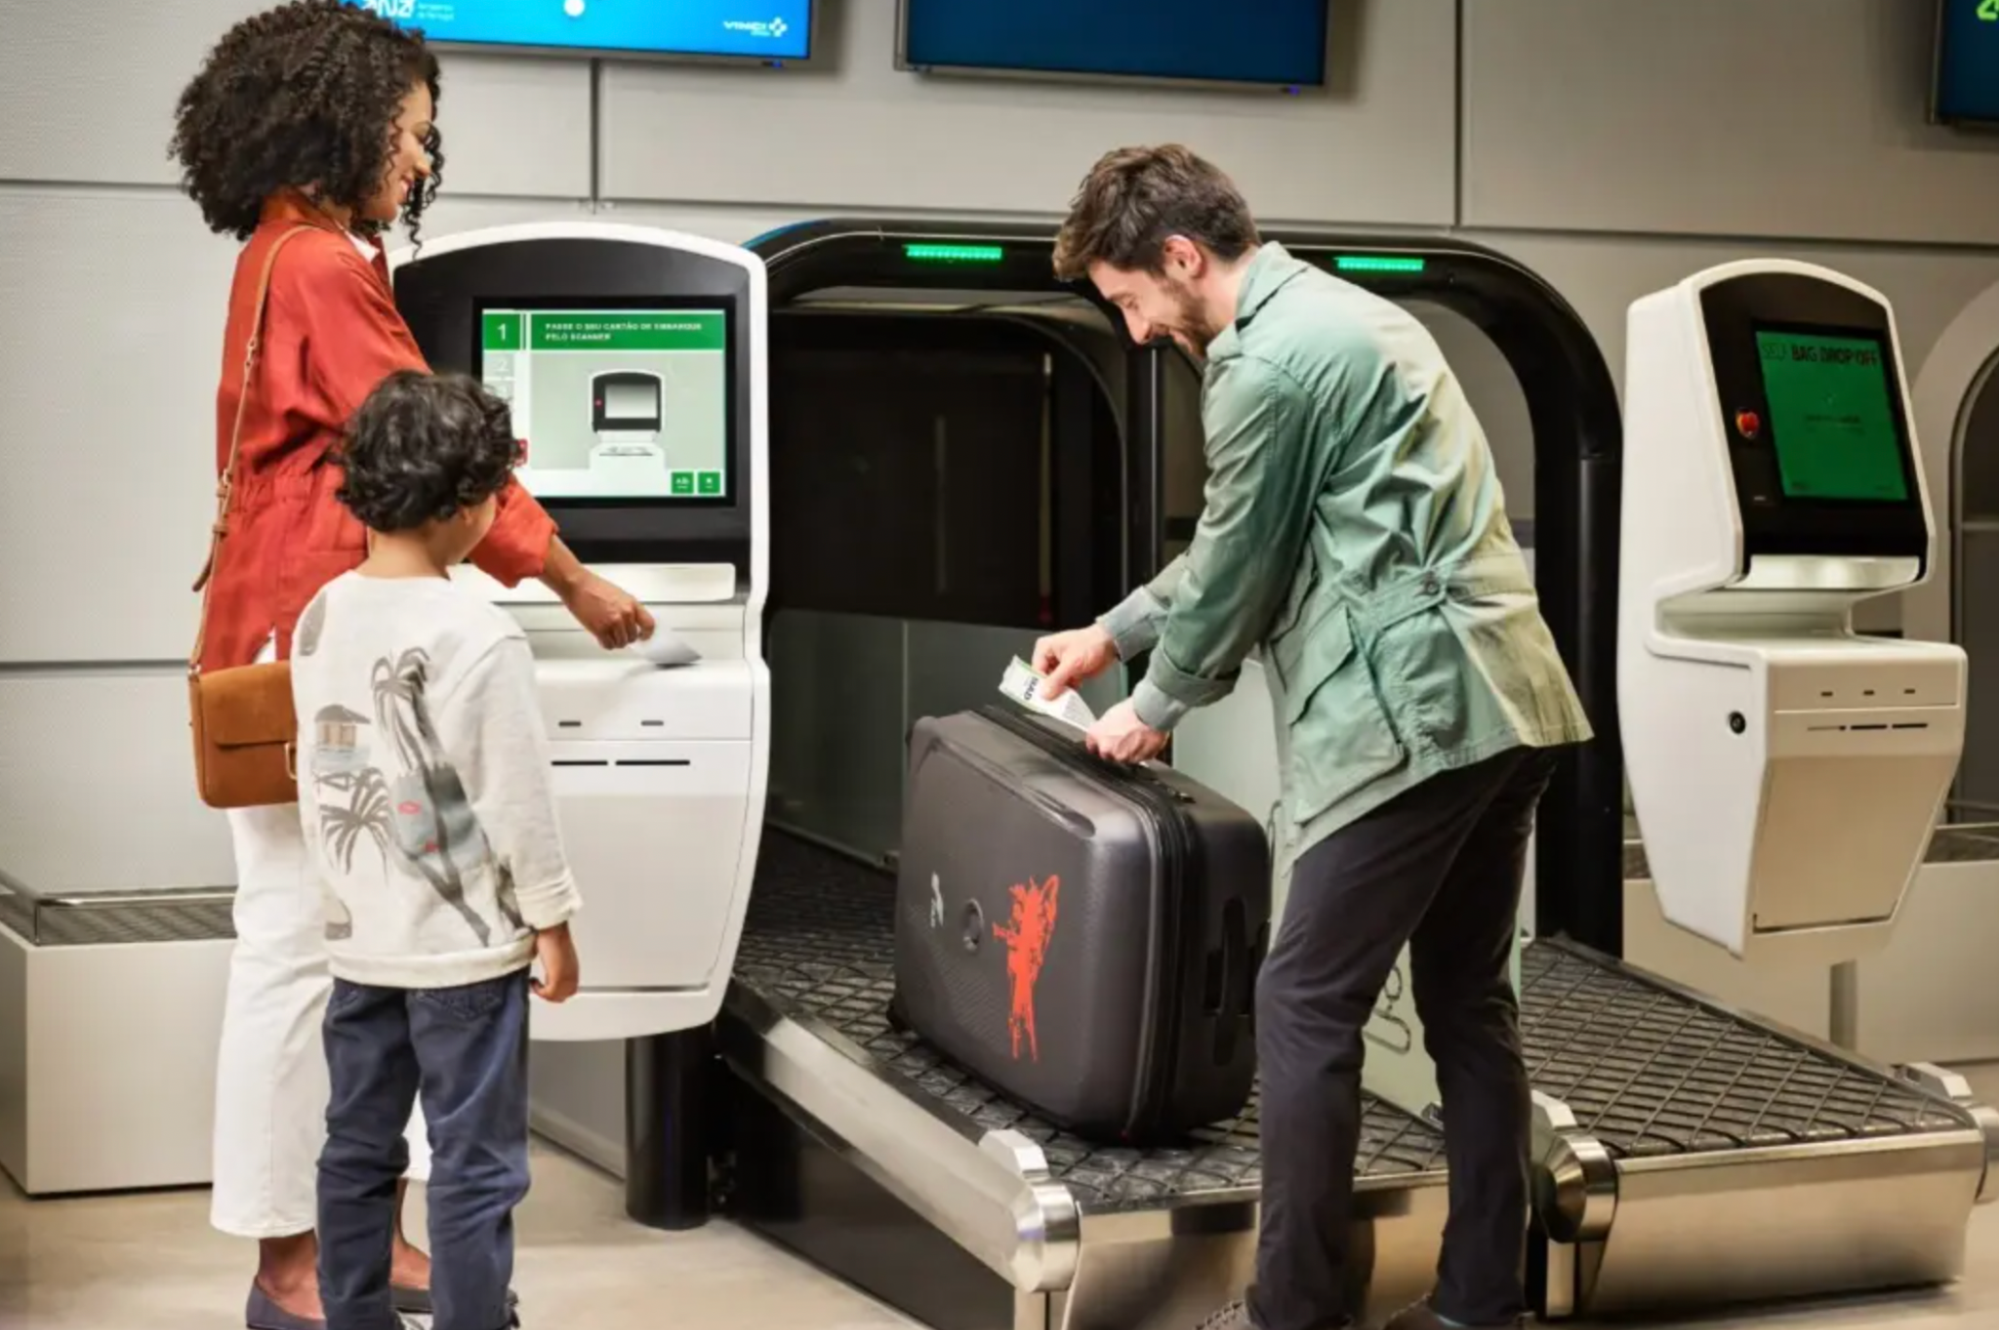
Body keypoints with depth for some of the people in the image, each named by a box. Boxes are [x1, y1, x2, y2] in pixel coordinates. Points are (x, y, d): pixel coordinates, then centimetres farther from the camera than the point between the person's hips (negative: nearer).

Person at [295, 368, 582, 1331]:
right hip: (465, 945, -7)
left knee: (357, 1151, 14)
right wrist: (553, 922, -4)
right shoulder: (478, 636, -19)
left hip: (359, 940, 7)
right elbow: (517, 798, -15)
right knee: (475, 1168, 1)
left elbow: (315, 779, 10)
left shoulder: (321, 617, 2)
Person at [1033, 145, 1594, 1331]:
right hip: (1505, 704, 10)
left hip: (1414, 719, -10)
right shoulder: (1346, 315, 21)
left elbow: (1242, 565, -4)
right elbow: (1243, 543, 29)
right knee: (1470, 1004, 13)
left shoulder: (1268, 361, -12)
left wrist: (1156, 708, 12)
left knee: (1308, 1008, -3)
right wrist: (1114, 633, 35)